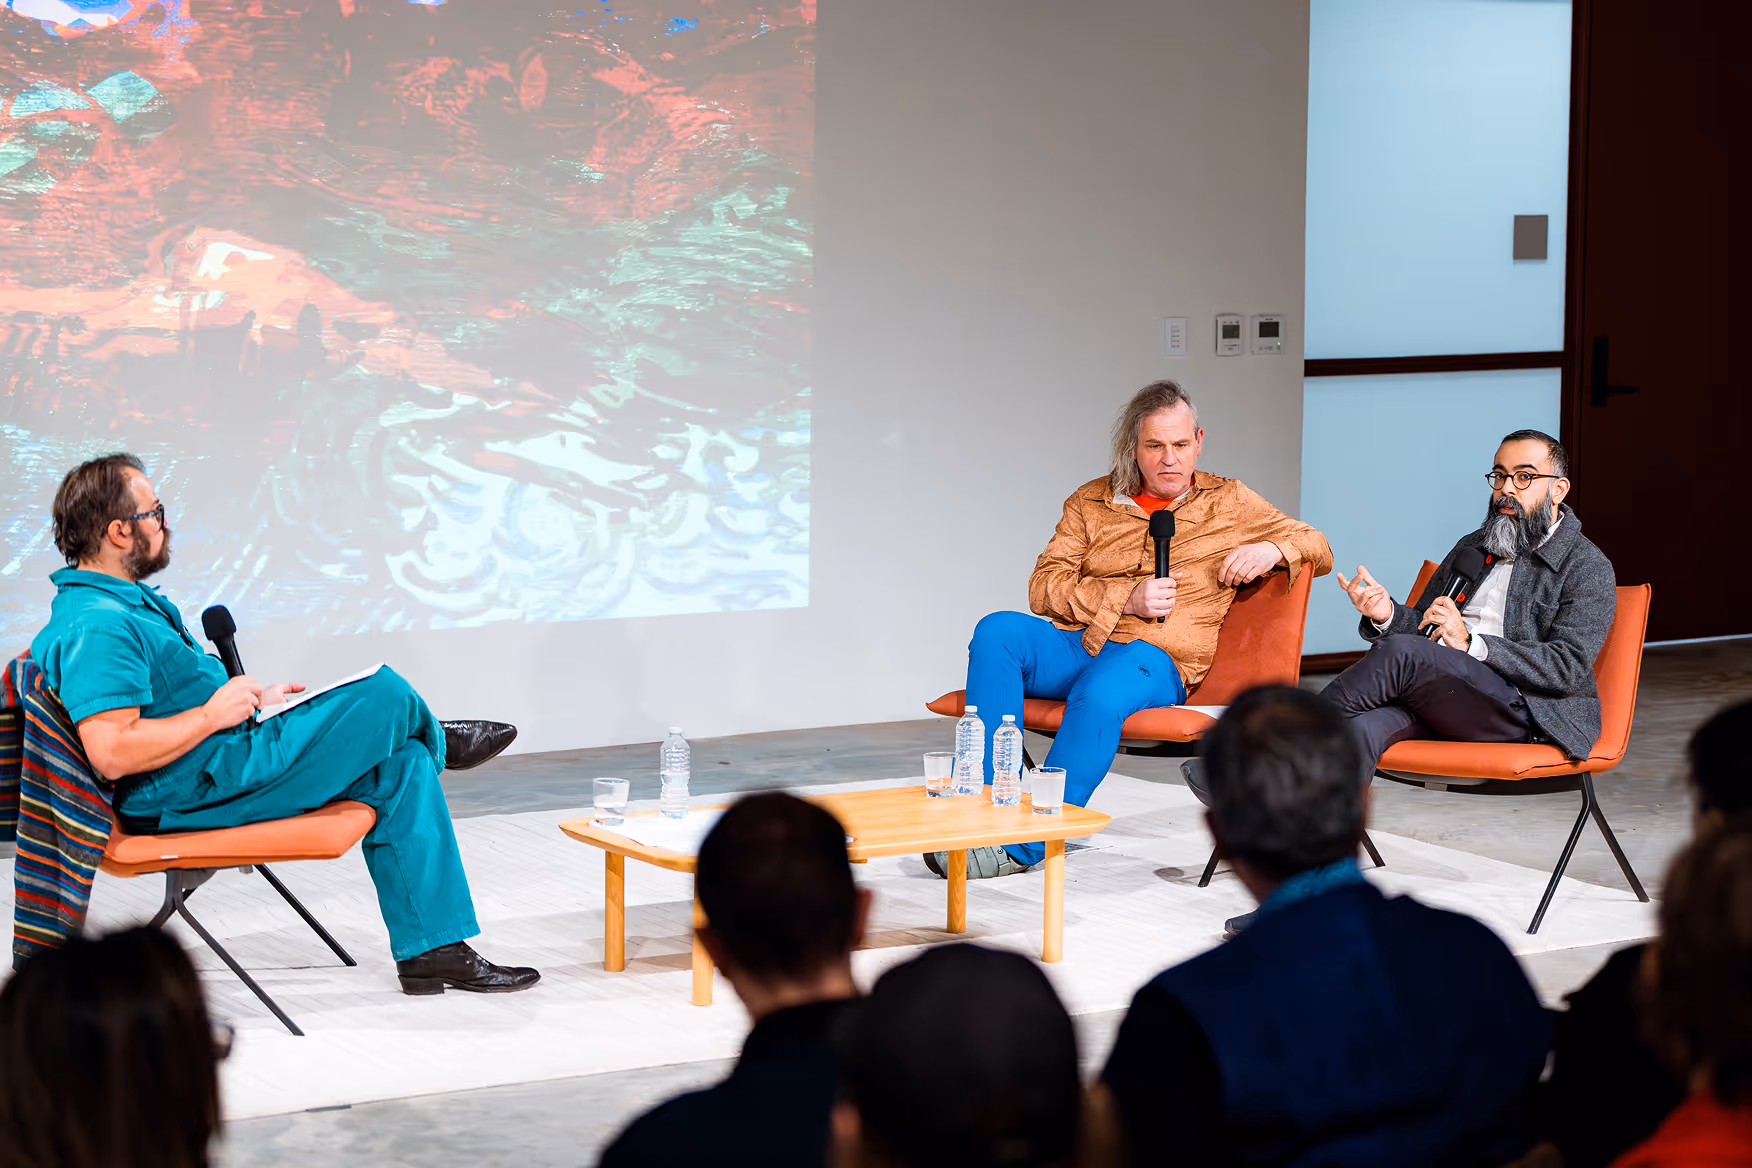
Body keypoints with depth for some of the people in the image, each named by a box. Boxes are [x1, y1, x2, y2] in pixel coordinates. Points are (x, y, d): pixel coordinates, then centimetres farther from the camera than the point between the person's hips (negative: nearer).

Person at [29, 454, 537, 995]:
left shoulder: (127, 602, 13)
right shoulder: (97, 626, -23)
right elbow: (112, 755, -30)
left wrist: (249, 701, 15)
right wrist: (214, 714, -21)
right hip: (202, 793, -11)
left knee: (403, 768, 3)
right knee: (386, 693, -8)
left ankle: (433, 950, 4)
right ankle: (436, 741, 31)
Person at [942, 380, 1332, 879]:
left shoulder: (1229, 502, 15)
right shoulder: (1090, 502, 16)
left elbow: (1317, 548, 18)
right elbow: (1044, 588, 7)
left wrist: (1272, 549, -5)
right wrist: (1126, 599, -7)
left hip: (1156, 660, -3)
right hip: (1074, 645, 3)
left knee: (1101, 694, -39)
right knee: (996, 632, -29)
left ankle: (1023, 846, -38)